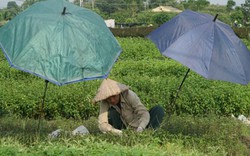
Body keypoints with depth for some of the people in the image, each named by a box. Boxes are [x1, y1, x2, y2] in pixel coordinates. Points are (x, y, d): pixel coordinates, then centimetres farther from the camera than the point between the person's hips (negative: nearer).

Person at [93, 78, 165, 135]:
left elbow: (144, 113, -27)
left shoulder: (129, 95, -22)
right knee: (111, 113, -27)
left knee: (159, 110, -22)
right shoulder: (104, 102, -17)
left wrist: (140, 129, -46)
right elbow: (102, 124, -26)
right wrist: (116, 132, -44)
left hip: (138, 128, 0)